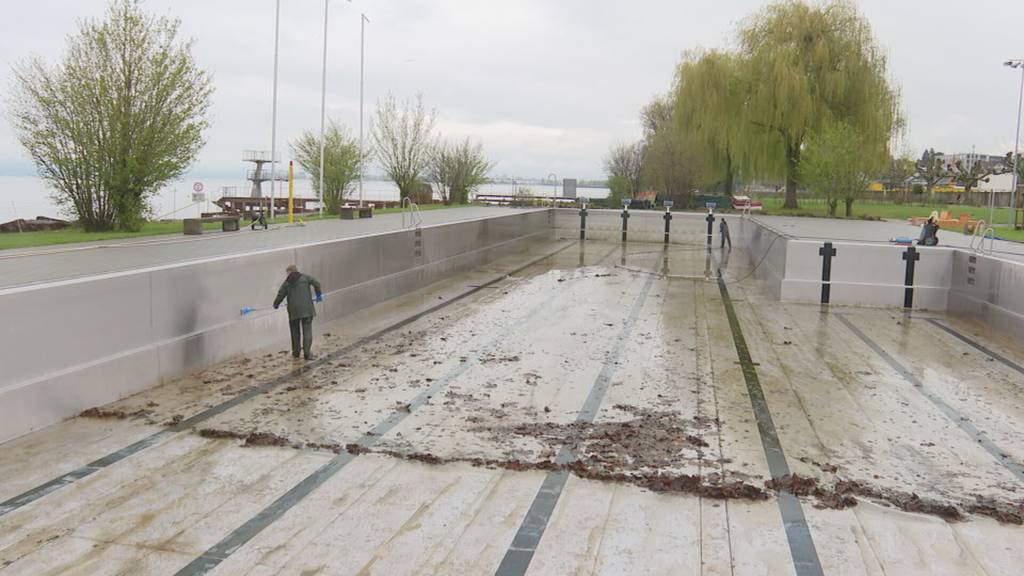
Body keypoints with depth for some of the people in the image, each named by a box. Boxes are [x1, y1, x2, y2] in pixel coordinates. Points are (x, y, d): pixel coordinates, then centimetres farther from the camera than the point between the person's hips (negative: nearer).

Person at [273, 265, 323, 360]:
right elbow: (316, 283, -9)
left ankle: (296, 352, 22)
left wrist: (275, 304, 31)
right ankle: (306, 353, -7)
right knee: (307, 331, 1)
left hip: (293, 310, 2)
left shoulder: (287, 283, 8)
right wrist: (319, 294, 6)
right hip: (306, 309, -2)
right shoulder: (305, 277, 3)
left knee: (295, 332, 16)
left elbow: (280, 295, 12)